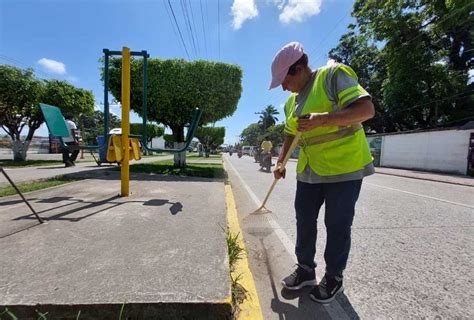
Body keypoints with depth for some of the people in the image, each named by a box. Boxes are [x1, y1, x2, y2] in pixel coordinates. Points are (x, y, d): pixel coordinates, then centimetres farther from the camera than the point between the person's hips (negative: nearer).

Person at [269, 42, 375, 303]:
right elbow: (290, 136, 19)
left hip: (344, 166, -6)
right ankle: (305, 269, 31)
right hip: (309, 171, 7)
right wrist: (280, 163, 8)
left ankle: (333, 278, 26)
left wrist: (323, 119, -29)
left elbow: (367, 109, -18)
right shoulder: (291, 102, 12)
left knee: (337, 225, 4)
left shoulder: (334, 75, -8)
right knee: (304, 220, 11)